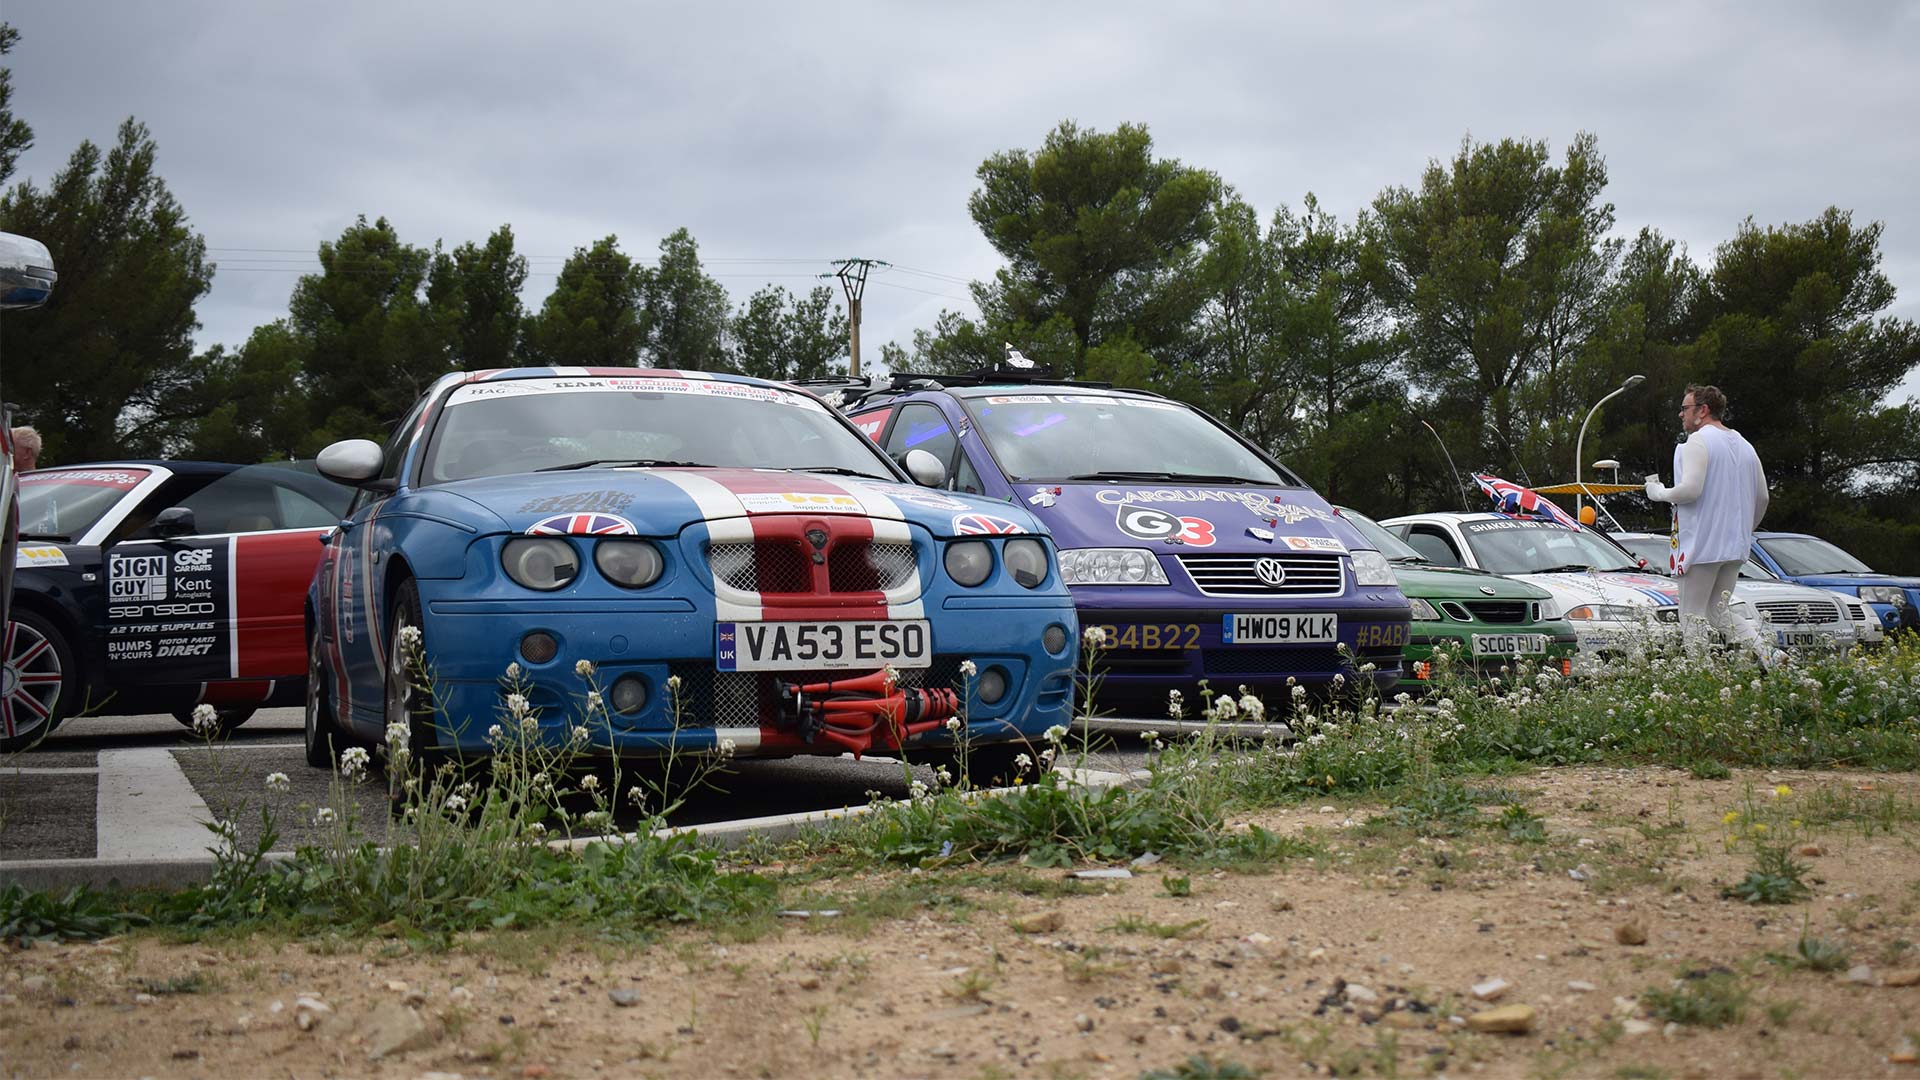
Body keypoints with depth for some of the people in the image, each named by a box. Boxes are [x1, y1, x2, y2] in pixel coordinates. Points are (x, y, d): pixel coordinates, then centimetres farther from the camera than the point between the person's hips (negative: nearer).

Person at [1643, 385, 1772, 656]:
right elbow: (1762, 497, 18)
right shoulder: (1744, 445, 17)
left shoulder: (1698, 441, -10)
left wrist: (1659, 492, -4)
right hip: (1735, 548, 8)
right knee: (1719, 614, 13)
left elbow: (1690, 489, -22)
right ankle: (1771, 658, -2)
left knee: (1692, 618, -4)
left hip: (1700, 544, -8)